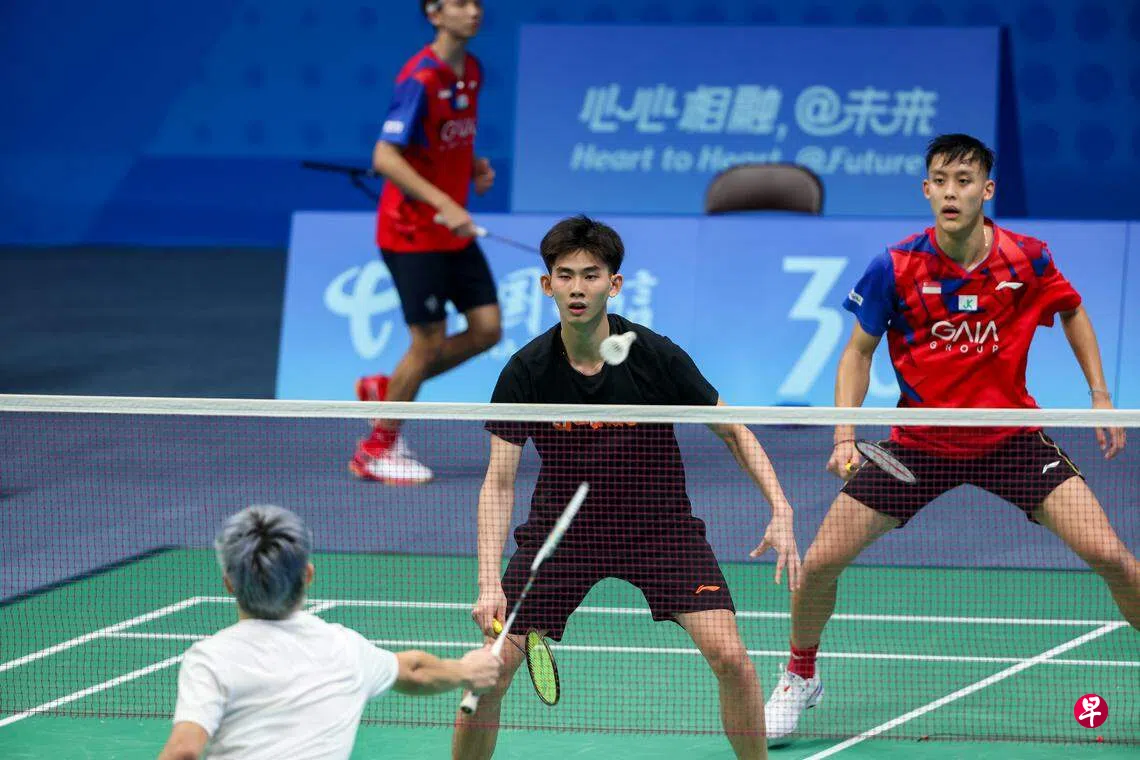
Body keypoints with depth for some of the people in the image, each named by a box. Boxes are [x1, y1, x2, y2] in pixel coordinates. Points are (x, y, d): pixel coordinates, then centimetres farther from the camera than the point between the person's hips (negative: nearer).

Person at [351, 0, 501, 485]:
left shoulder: (471, 72, 6)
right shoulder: (420, 79, -20)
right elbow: (385, 158, -26)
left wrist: (475, 166, 2)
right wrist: (443, 205, -32)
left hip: (453, 229, 8)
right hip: (413, 231, -8)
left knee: (487, 328, 3)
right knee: (429, 342, -5)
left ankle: (385, 390, 20)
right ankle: (378, 449, 13)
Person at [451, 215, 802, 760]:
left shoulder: (656, 357, -16)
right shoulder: (527, 372, -14)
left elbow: (732, 431, -3)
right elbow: (498, 483, -12)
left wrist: (781, 512, -16)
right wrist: (490, 585, -24)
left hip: (660, 525, 0)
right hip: (562, 526, 1)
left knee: (730, 658, -17)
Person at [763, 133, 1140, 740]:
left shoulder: (1027, 259, -12)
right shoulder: (895, 269, -15)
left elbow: (1071, 310, 10)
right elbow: (859, 352, -2)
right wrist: (845, 435, -14)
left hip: (1010, 436, 0)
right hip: (919, 442, 0)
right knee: (821, 560, -7)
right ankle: (800, 678, 22)